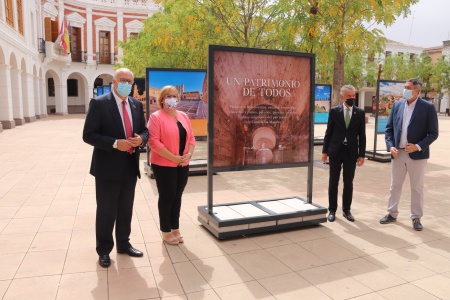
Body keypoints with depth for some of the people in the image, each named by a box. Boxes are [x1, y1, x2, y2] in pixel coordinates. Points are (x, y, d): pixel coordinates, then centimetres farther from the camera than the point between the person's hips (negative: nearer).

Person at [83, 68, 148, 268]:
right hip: (108, 167, -5)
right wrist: (115, 143, -24)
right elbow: (88, 135, -13)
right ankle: (104, 250, 26)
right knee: (106, 211, 7)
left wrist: (140, 139, -11)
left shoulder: (137, 105, 8)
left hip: (130, 166, 5)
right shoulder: (99, 103, -10)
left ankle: (123, 244, 35)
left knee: (126, 209, 17)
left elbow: (144, 130, 12)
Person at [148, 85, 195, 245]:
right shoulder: (156, 117, -9)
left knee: (177, 196, 13)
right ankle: (166, 231, 17)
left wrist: (189, 154, -7)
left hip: (183, 165, 6)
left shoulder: (183, 116, 11)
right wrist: (173, 158, -20)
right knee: (167, 197, 2)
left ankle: (175, 228, 25)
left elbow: (191, 138, 11)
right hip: (164, 165, -6)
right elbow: (153, 141, -18)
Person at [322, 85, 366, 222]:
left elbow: (362, 135, 3)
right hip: (335, 150, -1)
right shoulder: (334, 111, 0)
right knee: (333, 181, 6)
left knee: (348, 182, 8)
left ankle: (347, 210, 21)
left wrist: (362, 154, -1)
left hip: (351, 152, 1)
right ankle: (332, 210, 16)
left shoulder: (360, 113, 3)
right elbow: (328, 132, 2)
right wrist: (324, 151, -1)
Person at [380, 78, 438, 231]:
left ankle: (416, 218, 20)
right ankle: (392, 213, 26)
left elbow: (433, 133, -6)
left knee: (417, 187, 8)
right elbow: (389, 128, 8)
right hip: (397, 153, 3)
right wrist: (390, 146, -5)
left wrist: (418, 146, -17)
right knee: (395, 185, 12)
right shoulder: (397, 105, 5)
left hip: (417, 154, -3)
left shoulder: (428, 107, -5)